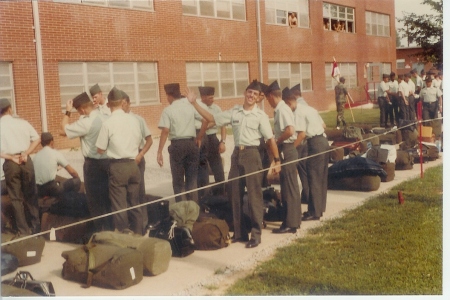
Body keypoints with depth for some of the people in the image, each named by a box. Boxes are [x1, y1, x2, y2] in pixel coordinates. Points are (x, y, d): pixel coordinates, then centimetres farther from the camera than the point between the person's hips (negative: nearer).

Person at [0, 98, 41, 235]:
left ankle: (24, 231, 14)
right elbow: (37, 139, -1)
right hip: (26, 161, 1)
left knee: (16, 198, 9)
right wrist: (25, 154, -6)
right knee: (31, 195, 14)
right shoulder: (22, 122, 1)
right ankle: (36, 226, 21)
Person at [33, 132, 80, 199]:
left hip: (40, 191, 6)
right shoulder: (56, 153, -1)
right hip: (54, 189, -6)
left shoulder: (36, 156, 12)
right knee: (76, 181, 8)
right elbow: (72, 171, 0)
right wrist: (78, 178, 21)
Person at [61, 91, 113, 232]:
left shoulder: (86, 123, -18)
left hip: (93, 164, -6)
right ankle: (111, 228, 23)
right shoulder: (107, 118, 1)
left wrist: (67, 112, 0)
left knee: (94, 199, 6)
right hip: (108, 161, 6)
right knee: (107, 197, 16)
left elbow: (64, 129, -10)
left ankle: (101, 230, 12)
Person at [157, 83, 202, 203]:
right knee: (192, 179, 11)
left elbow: (165, 131, -13)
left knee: (178, 180, 7)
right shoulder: (191, 106, 5)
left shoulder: (168, 110, -5)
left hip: (177, 145, -3)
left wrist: (159, 152, -12)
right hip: (191, 144, 3)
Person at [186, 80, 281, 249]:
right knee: (235, 195, 9)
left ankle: (256, 234, 7)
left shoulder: (260, 116, -3)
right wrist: (194, 103, 6)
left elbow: (270, 139, -3)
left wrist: (277, 161, -6)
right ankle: (239, 232, 20)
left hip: (252, 154, -4)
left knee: (254, 195, -2)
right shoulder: (234, 112, 7)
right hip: (236, 154, 5)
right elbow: (211, 119, 11)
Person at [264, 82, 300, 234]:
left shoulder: (281, 110, -16)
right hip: (286, 150, 10)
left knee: (289, 188, -4)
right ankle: (293, 220, 24)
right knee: (290, 187, 15)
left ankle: (290, 224, 2)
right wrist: (277, 140, 10)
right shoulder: (282, 109, 12)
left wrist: (276, 141, -16)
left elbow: (290, 130, -28)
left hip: (286, 151, -10)